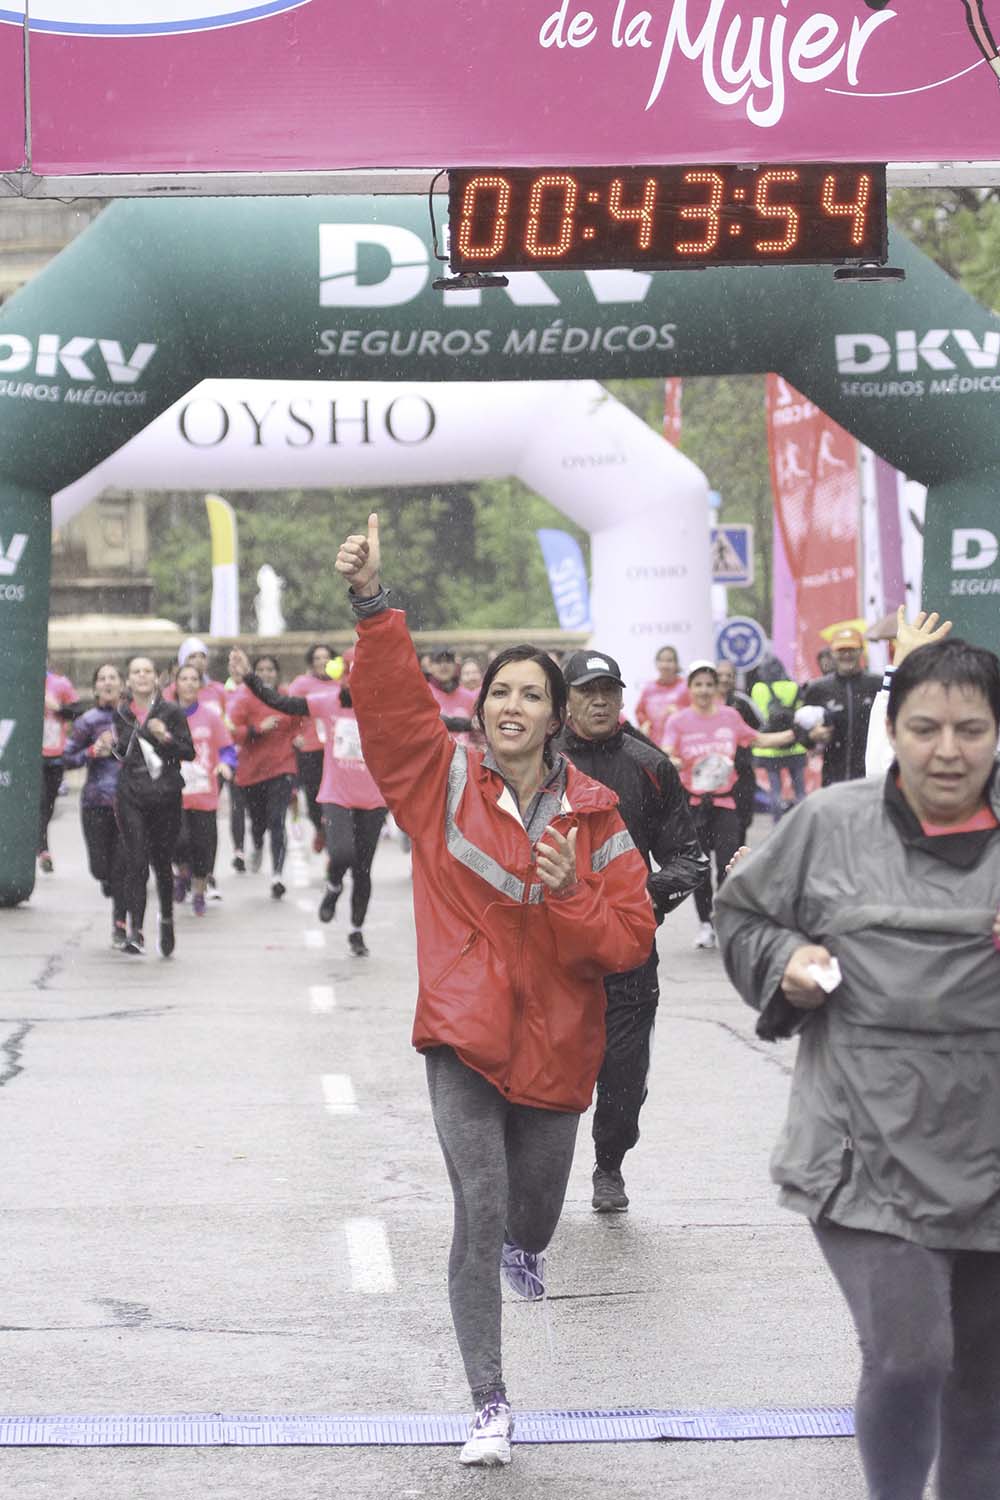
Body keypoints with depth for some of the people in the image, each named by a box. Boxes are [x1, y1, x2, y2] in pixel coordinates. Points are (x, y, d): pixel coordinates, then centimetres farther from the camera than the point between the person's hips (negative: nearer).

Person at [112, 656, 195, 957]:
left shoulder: (171, 712, 1)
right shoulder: (121, 714, 9)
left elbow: (189, 752, -1)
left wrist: (167, 738, -16)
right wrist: (114, 748, 4)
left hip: (166, 796, -1)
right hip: (131, 797, 1)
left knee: (162, 862, 9)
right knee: (136, 864, -12)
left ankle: (166, 919, 34)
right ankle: (135, 931, -16)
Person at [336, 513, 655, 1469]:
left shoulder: (594, 817, -2)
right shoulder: (441, 781, -4)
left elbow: (630, 940, -4)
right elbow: (392, 700, -20)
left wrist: (568, 892, -21)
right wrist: (374, 607, -33)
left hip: (555, 1047, 2)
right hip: (464, 1039, -2)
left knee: (531, 1212, 19)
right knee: (478, 1213, -12)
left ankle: (525, 1248, 60)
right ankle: (489, 1405, -2)